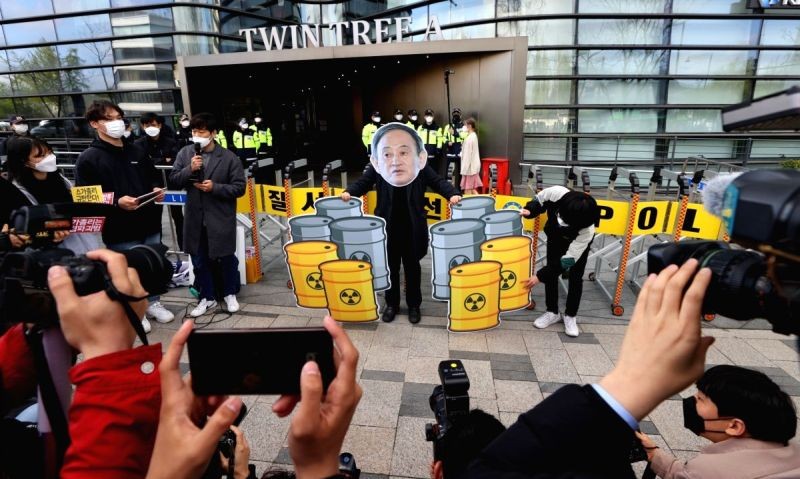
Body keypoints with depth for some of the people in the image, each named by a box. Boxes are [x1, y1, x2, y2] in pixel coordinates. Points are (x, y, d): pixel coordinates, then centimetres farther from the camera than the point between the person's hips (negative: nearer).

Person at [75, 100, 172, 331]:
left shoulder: (137, 152, 13)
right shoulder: (88, 158, -6)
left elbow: (153, 178, 23)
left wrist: (157, 190, 0)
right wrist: (117, 202, -24)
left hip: (149, 223, 5)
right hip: (120, 230, -5)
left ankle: (153, 303, 35)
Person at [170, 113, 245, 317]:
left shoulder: (229, 157, -8)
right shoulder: (185, 153, 3)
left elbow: (239, 187, -8)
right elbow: (173, 179, 3)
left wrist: (214, 187, -20)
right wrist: (189, 169, -14)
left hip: (220, 218, -3)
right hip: (195, 218, 4)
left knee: (226, 258, 10)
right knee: (199, 261, 13)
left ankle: (229, 294, 31)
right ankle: (208, 297, 30)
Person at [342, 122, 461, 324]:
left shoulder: (422, 170, -17)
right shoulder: (375, 170, -16)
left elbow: (438, 182, -3)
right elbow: (363, 183, 0)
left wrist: (452, 194, -19)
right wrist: (349, 192, -17)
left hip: (413, 229, 0)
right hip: (387, 228, 1)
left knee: (412, 267, 16)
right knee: (390, 268, 16)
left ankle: (414, 305, 36)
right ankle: (391, 304, 36)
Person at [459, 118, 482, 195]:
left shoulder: (469, 138, -17)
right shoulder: (474, 135, 12)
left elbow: (468, 154, -19)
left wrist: (464, 169, -17)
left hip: (470, 166, -10)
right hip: (474, 165, 10)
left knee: (467, 189, -3)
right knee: (473, 189, 12)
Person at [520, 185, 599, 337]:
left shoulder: (587, 231, -44)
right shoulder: (556, 193, -43)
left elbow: (568, 261, -36)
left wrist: (540, 276, -38)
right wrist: (529, 211, -37)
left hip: (578, 241, -3)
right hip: (555, 236, 3)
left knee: (575, 277, -5)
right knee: (551, 272, 2)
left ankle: (571, 316, 14)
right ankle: (552, 312, 16)